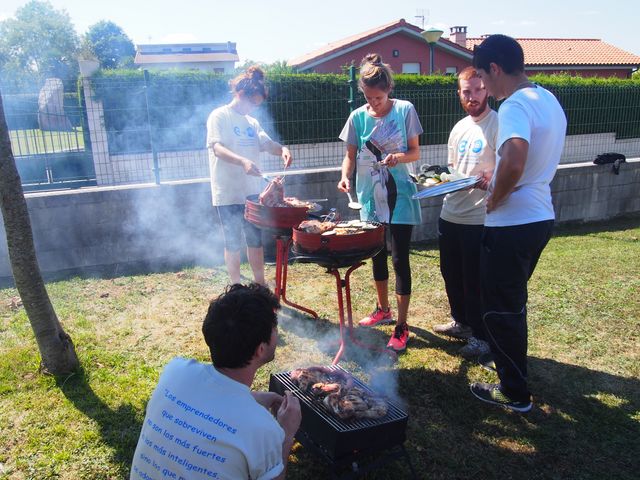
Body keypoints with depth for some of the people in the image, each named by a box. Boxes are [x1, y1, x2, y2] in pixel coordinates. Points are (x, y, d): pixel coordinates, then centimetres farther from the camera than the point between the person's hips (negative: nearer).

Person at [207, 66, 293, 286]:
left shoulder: (252, 122, 14)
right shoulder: (219, 116, -6)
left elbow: (267, 144, 10)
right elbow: (217, 148, -19)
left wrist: (282, 149, -14)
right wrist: (243, 161, -36)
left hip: (252, 192, 6)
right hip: (228, 194, -6)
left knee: (255, 240, 13)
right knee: (233, 243, 4)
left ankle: (260, 285, 25)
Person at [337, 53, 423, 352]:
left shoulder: (405, 110, -7)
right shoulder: (357, 117, 0)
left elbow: (415, 152, -2)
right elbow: (351, 156, 5)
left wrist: (399, 156, -24)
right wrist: (345, 176, -16)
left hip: (399, 196, -4)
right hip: (370, 196, 4)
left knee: (400, 259, -5)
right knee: (377, 255, 16)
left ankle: (401, 327, 3)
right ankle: (383, 309, 36)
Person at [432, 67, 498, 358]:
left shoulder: (498, 124, -11)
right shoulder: (459, 128, 13)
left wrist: (489, 180, -31)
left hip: (478, 218, -8)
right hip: (450, 214, 8)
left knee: (475, 281, 2)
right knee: (451, 274, 19)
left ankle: (481, 337, 20)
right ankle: (461, 322, 40)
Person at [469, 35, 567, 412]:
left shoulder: (516, 105, -19)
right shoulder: (549, 100, 11)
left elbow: (513, 163, -36)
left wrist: (494, 200, -18)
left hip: (512, 224, -10)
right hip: (541, 217, 10)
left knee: (500, 310, 5)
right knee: (513, 302, 24)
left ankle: (515, 392, 18)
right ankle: (512, 364, 41)